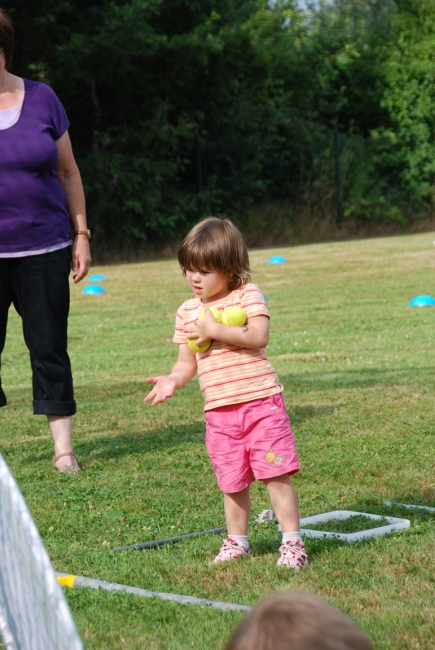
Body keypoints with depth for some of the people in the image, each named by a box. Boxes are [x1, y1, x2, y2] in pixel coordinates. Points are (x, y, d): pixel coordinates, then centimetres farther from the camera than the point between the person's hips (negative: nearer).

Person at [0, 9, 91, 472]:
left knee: (49, 346, 3)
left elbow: (68, 173, 9)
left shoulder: (41, 99, 3)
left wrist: (81, 234, 6)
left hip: (43, 249, 1)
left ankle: (63, 446, 8)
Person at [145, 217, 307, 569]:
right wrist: (173, 380, -10)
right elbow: (186, 362, 11)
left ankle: (292, 541, 2)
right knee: (233, 481, 11)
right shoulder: (188, 311, 9)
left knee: (276, 473, -5)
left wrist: (216, 331, -19)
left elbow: (259, 336, -19)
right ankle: (237, 541, 26)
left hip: (261, 401, -4)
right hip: (219, 410, 4)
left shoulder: (248, 295, -4)